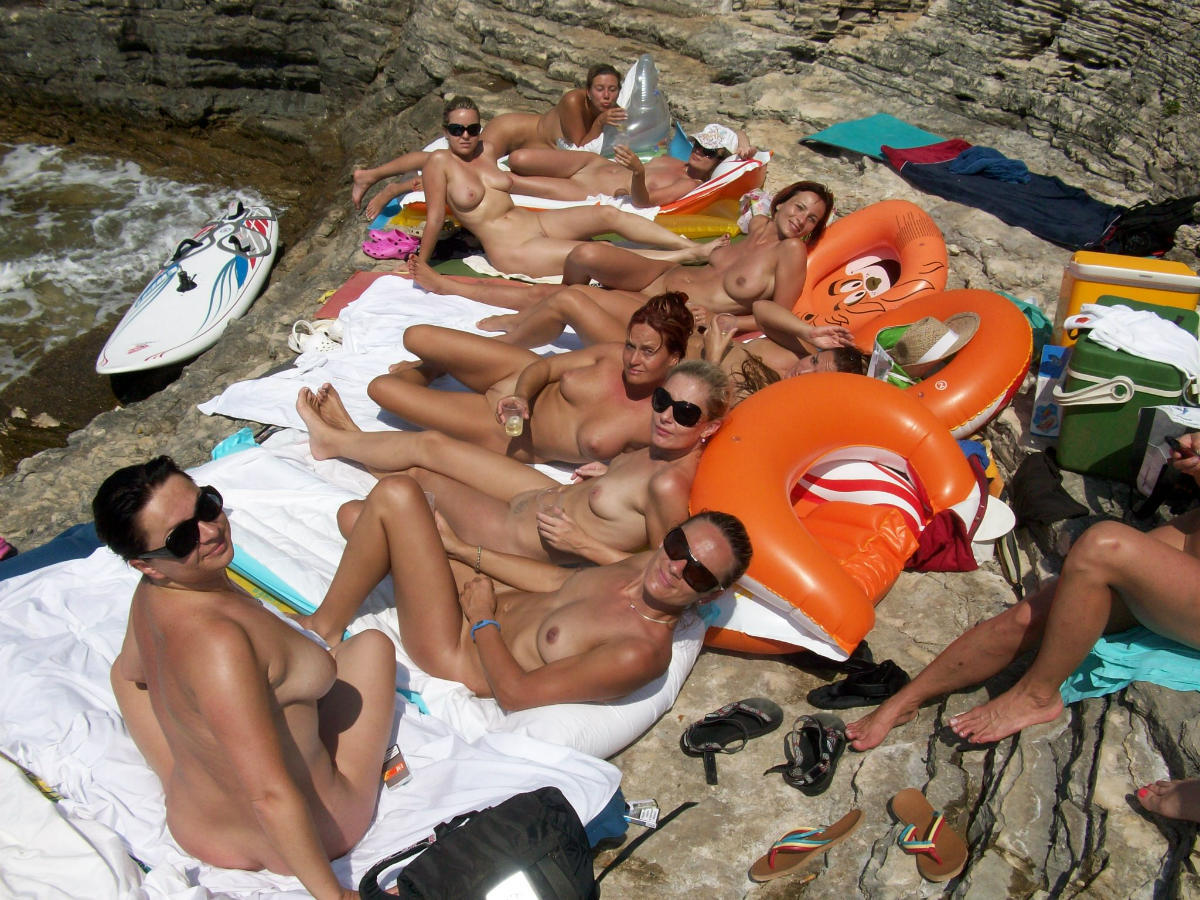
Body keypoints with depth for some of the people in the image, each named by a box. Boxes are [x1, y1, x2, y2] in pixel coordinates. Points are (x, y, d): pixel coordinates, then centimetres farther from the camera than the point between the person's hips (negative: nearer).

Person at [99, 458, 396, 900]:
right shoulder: (218, 644, -39)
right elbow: (270, 797, -36)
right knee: (371, 642, 10)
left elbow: (129, 671, 13)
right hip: (311, 833, -6)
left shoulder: (150, 595, -12)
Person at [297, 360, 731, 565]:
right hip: (549, 496, 7)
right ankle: (344, 437, 47)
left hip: (528, 541, -7)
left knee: (419, 469, 13)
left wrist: (584, 544, -24)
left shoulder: (669, 484, -35)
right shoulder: (666, 451, -10)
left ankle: (335, 439, 44)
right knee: (430, 443, 15)